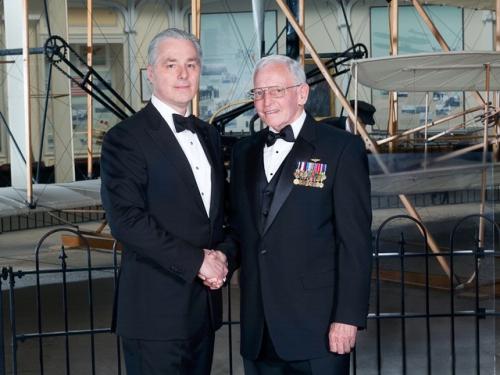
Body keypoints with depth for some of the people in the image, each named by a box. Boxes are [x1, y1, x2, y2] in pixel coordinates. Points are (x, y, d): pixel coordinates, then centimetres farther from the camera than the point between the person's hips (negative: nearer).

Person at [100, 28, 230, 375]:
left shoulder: (208, 135, 15)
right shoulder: (126, 138, -8)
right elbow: (127, 219, -18)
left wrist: (220, 257, 1)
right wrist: (196, 261, -16)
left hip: (205, 303, 7)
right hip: (156, 307, -7)